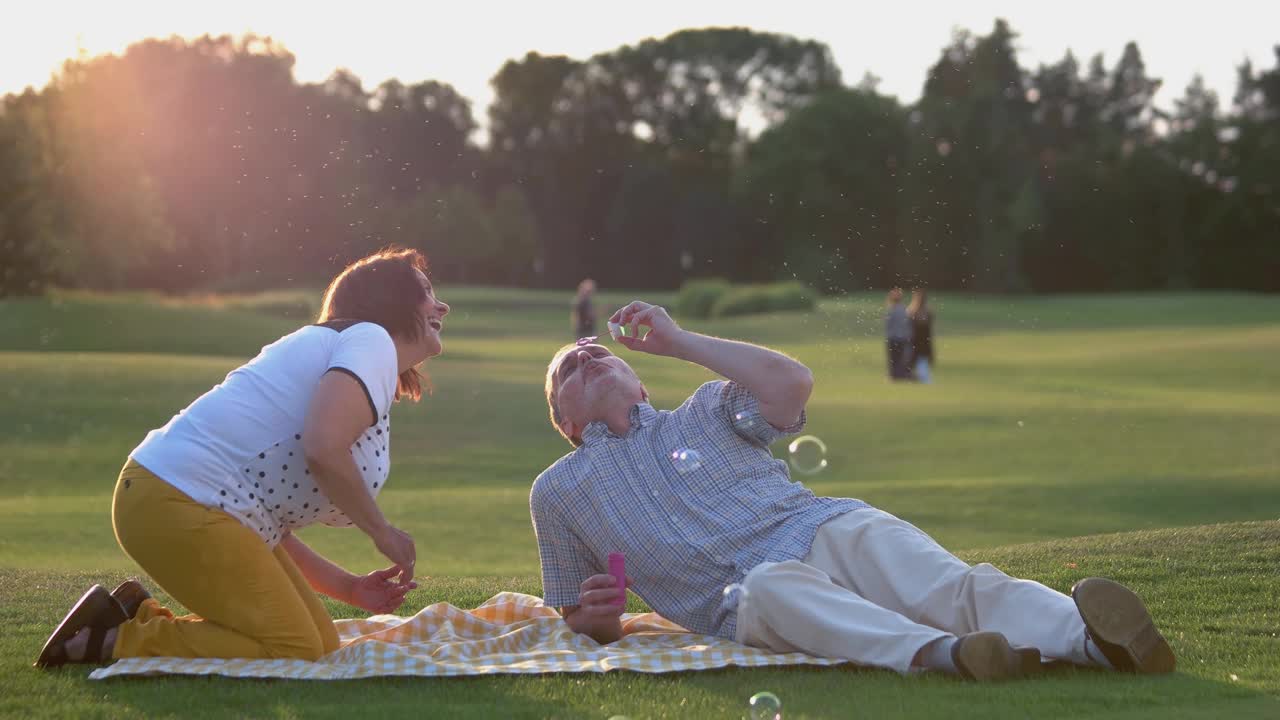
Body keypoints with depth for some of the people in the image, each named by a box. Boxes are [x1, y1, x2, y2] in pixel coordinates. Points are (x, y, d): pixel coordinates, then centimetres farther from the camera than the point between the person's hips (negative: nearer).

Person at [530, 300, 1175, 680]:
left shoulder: (704, 411, 24)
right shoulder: (556, 493, 24)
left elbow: (791, 383, 3)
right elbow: (582, 622, 25)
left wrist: (679, 341, 6)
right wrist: (598, 617, -1)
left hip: (826, 530, 2)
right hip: (741, 599, -2)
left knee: (946, 585, -30)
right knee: (780, 588, -40)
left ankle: (1091, 635, -58)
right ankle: (936, 652, -68)